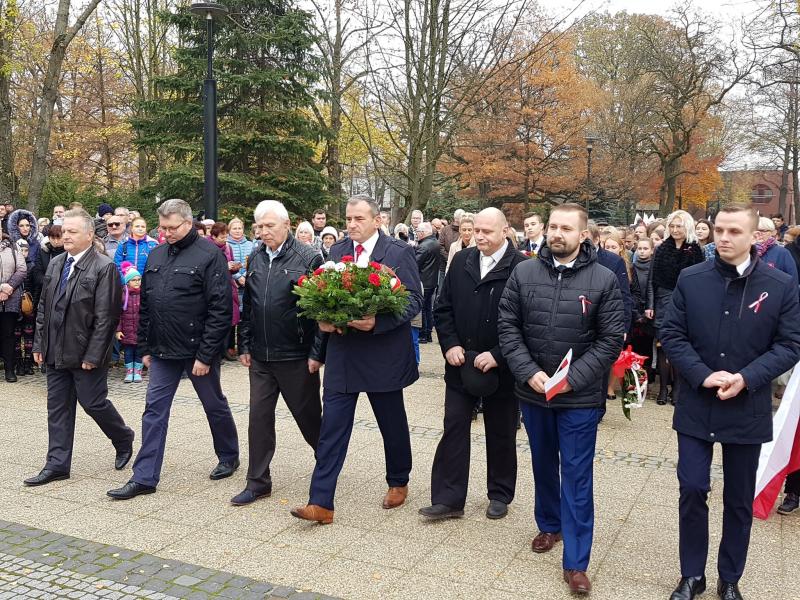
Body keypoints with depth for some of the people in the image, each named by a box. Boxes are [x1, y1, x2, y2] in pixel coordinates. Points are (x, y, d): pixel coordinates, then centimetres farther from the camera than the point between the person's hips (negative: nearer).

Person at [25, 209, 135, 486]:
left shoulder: (104, 268, -13)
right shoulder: (55, 264, 10)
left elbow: (105, 316, -16)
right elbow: (44, 307, 15)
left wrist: (93, 355, -18)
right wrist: (40, 344, 11)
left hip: (86, 354, -7)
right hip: (56, 352, 7)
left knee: (93, 402, 2)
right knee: (57, 407, 10)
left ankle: (124, 440, 29)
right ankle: (57, 465, 19)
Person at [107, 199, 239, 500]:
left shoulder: (209, 254, -12)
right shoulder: (156, 255, 9)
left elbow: (221, 308, -16)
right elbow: (145, 304, 15)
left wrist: (205, 354, -18)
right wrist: (145, 347, 11)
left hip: (198, 350, -5)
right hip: (162, 351, 6)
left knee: (215, 406, 11)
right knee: (154, 410, 5)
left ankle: (229, 457, 33)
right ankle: (145, 477, 12)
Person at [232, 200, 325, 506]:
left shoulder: (308, 258, -9)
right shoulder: (256, 259, 8)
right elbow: (247, 306, 14)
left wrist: (317, 353, -12)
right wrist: (244, 346, 10)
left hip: (296, 357, -5)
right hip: (260, 357, 5)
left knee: (309, 416, 9)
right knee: (259, 416, 8)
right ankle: (258, 481, 19)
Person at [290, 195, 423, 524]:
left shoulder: (400, 252, -6)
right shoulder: (337, 250, 7)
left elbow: (413, 300, -10)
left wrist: (378, 322, -23)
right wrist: (323, 319, -10)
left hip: (383, 353, -3)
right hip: (342, 352, 3)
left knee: (393, 423, 14)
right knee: (332, 427, 0)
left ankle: (398, 482, 37)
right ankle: (321, 503, 4)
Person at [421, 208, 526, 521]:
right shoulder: (461, 260, 2)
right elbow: (444, 307, 7)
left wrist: (497, 355, -18)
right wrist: (450, 345, -5)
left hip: (500, 367, -3)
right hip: (460, 362, 4)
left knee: (500, 434, 13)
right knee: (453, 428, 5)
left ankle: (500, 495, 31)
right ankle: (448, 499, 13)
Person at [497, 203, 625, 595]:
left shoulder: (604, 280, -8)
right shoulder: (524, 272, -2)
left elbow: (611, 340, -8)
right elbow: (507, 326, -2)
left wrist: (573, 379, -18)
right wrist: (529, 372, -14)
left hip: (579, 396, -3)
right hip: (532, 391, 3)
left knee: (576, 475, 3)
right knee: (543, 464, 20)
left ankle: (576, 562, 13)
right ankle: (549, 525, 43)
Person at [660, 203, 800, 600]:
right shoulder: (690, 279, -3)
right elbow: (671, 334, -2)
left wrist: (747, 379, -18)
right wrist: (702, 375, -17)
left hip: (748, 410, 0)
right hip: (696, 407, 0)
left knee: (739, 499, 13)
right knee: (692, 490, 3)